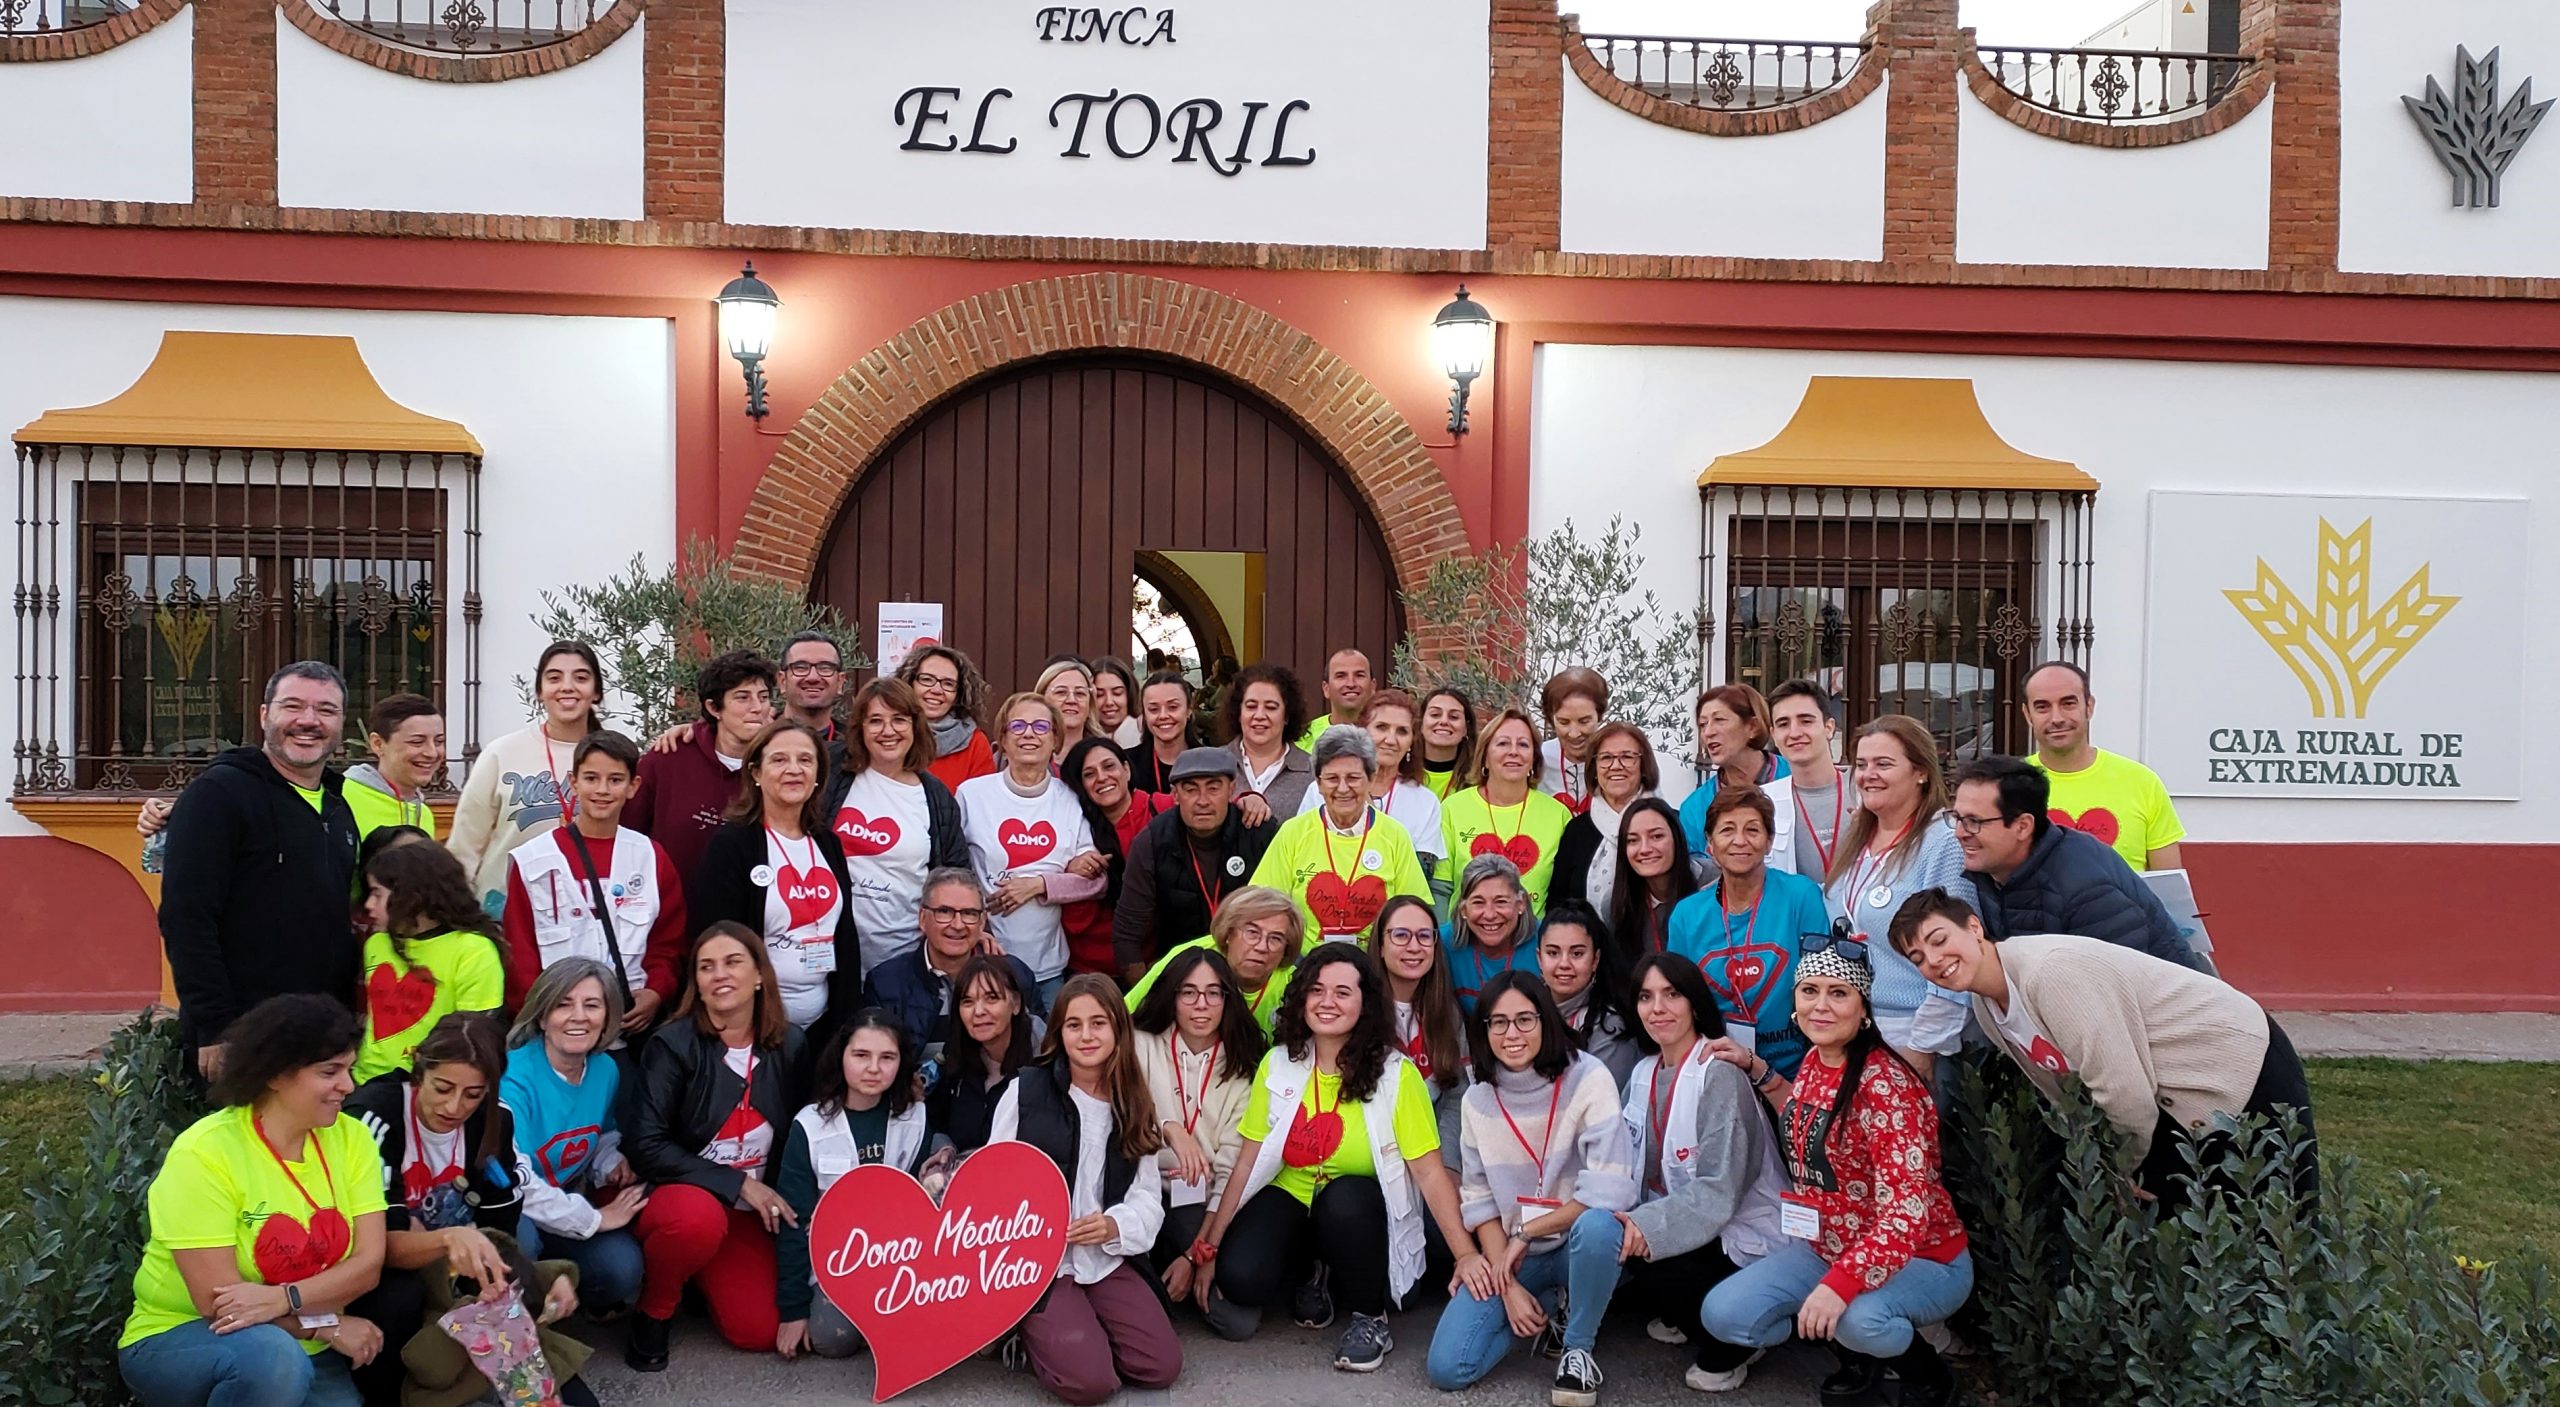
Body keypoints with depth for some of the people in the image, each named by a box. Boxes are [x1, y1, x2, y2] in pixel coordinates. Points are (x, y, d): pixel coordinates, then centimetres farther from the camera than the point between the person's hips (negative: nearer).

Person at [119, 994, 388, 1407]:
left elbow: (367, 1264, -11)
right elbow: (217, 1300, -20)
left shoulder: (350, 1139, -5)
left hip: (302, 1350, 4)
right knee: (273, 1355, -33)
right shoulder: (204, 1154, -18)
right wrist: (328, 1326, -18)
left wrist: (283, 1299, -27)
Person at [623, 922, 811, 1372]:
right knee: (700, 1217, -39)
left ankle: (701, 1275, 23)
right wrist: (735, 1183, -23)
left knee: (759, 1331, -9)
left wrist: (776, 1196, -4)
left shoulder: (789, 1045, -4)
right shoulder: (673, 1045, -15)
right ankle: (653, 1311, -7)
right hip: (668, 1194, -4)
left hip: (749, 1209, 4)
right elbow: (644, 1145, -21)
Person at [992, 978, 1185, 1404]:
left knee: (1162, 1367, -12)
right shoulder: (1026, 1090, -2)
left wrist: (1116, 1226, -17)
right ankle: (1030, 1333, 11)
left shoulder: (1132, 1105, 9)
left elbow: (1148, 1197, 4)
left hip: (1108, 1259, 4)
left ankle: (1075, 1331, 14)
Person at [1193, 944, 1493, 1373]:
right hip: (1290, 1198, 2)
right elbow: (1247, 1160, -2)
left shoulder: (1395, 1073, -13)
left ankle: (1370, 1316, -9)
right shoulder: (1279, 1064, -4)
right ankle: (1313, 1281, 10)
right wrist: (1210, 1247, -4)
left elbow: (1430, 1171, -16)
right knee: (1241, 1277, -26)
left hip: (1358, 1210, -2)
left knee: (1345, 1198, -36)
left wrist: (1466, 1253, -26)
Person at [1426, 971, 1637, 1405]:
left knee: (1597, 1224, -39)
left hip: (1583, 1242, -3)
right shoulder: (1477, 1101, -2)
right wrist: (1508, 1285, -11)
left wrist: (1526, 1233, -17)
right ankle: (1548, 1307, 13)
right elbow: (1479, 1203, 1)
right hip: (1510, 1253, 4)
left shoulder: (1589, 1078, -16)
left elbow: (1611, 1190, -23)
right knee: (1447, 1368, -15)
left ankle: (1579, 1348, -11)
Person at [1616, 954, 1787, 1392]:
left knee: (1640, 1258, -26)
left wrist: (1649, 1227, -35)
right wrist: (1628, 1220, -14)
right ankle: (1688, 1320, 12)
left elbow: (1718, 1192, -24)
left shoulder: (1720, 1075, -18)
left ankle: (1731, 1344, -1)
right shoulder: (1644, 1072, 6)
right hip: (1680, 1220, 8)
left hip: (1741, 1236, -7)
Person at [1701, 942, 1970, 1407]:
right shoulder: (1812, 1064, 1)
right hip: (1826, 1248, 7)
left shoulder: (1885, 1083, -24)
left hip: (1920, 1259, -7)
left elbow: (1906, 1210, -31)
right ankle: (1856, 1350, 13)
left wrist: (1840, 1284, -42)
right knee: (1723, 1315, -10)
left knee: (1860, 1319, -38)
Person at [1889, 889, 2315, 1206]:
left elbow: (2124, 1092, -27)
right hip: (2173, 1100, 9)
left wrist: (2124, 1170, -11)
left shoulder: (2050, 971, -30)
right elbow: (2062, 1088, 8)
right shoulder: (1986, 1008, -1)